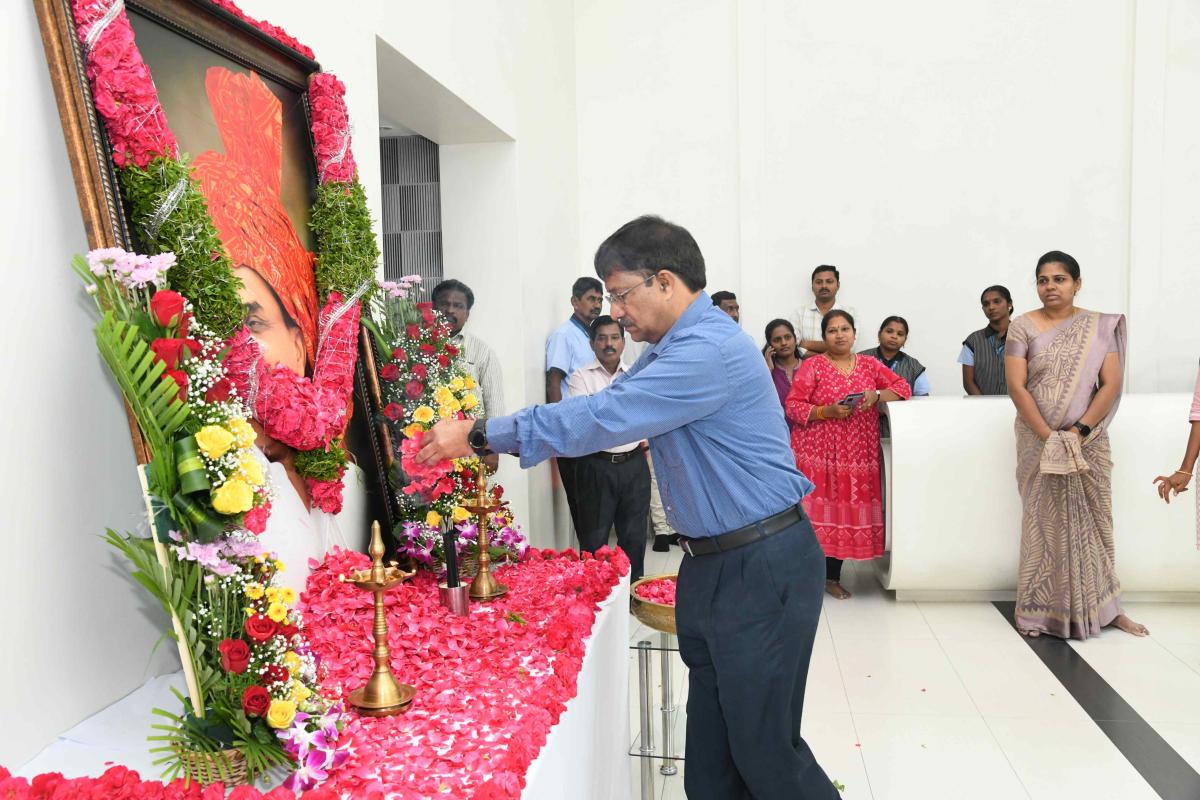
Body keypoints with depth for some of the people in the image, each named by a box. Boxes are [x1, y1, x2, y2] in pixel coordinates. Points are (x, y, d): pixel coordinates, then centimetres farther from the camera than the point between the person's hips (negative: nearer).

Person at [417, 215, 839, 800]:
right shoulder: (674, 348, 13)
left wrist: (481, 436, -19)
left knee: (763, 745, 4)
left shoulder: (711, 350, -22)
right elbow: (603, 408, 11)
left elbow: (603, 418, -26)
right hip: (709, 566, 10)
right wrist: (482, 438, 2)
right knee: (709, 747, 17)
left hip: (762, 569, -10)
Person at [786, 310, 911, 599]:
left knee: (845, 511, 4)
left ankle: (832, 576, 16)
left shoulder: (870, 365, 11)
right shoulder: (811, 366, -1)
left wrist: (876, 395, -7)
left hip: (857, 453, 4)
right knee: (816, 511, -6)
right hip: (817, 452, -3)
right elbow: (793, 407, -6)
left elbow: (903, 387, 11)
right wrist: (827, 411, -19)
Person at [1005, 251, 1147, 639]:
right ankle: (1037, 610, 9)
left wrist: (1078, 431, -14)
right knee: (1043, 522, 1)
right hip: (1038, 442, -1)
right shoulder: (1023, 326, -1)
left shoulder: (1100, 327, 3)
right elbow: (1016, 387, -8)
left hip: (1089, 441, 1)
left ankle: (1102, 605, 20)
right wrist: (1049, 437, -15)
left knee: (1092, 521, 8)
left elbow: (1111, 384, -3)